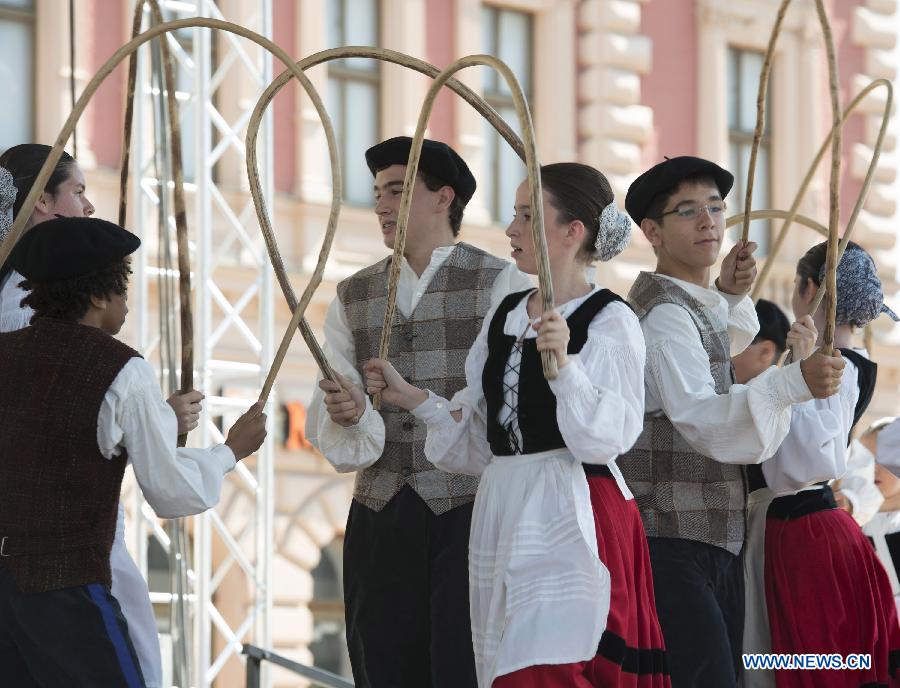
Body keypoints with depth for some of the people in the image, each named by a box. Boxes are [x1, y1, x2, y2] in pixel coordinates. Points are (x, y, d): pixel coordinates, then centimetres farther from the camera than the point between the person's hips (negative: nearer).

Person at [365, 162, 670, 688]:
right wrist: (413, 398, 9)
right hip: (503, 513, 7)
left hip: (571, 521, -7)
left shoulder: (610, 322, -6)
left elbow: (604, 440, -16)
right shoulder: (505, 318, 15)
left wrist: (563, 364, -28)